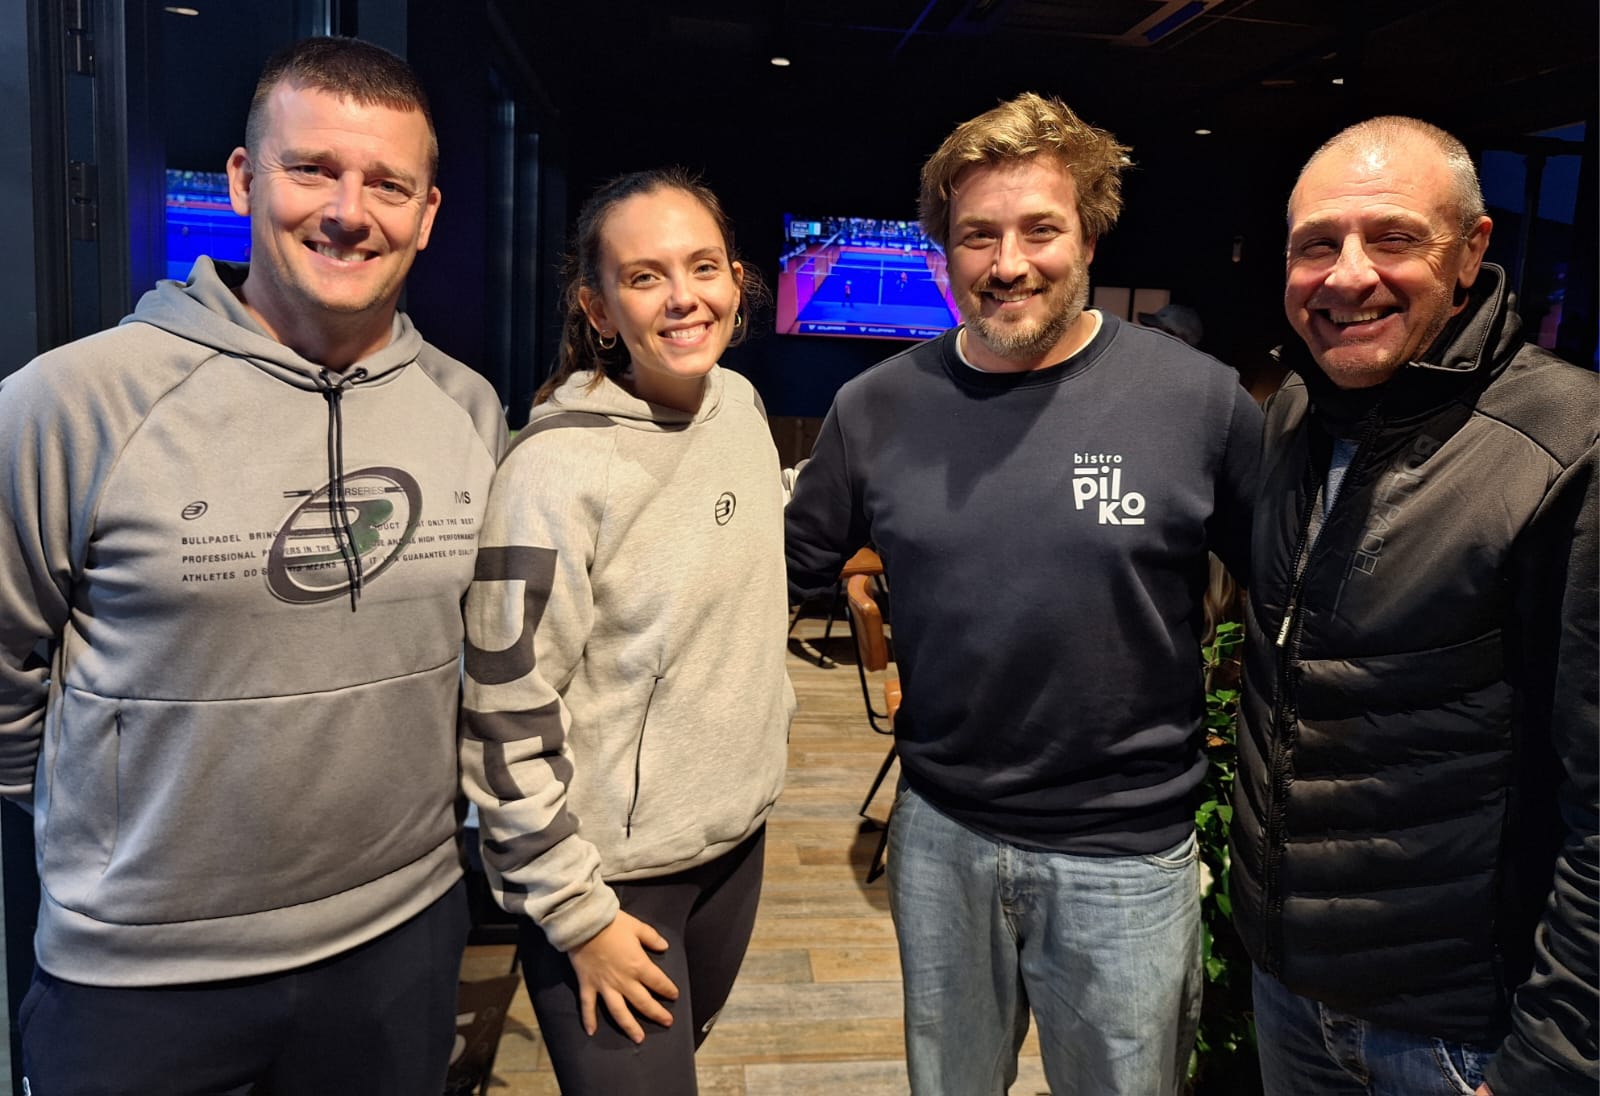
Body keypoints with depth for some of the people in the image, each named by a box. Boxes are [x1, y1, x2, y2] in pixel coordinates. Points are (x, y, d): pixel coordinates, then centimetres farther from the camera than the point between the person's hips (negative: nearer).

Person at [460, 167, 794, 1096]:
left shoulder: (742, 404, -3)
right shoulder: (557, 471, -23)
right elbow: (505, 717, -20)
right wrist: (577, 912, -16)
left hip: (737, 837, 7)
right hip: (611, 871, -6)